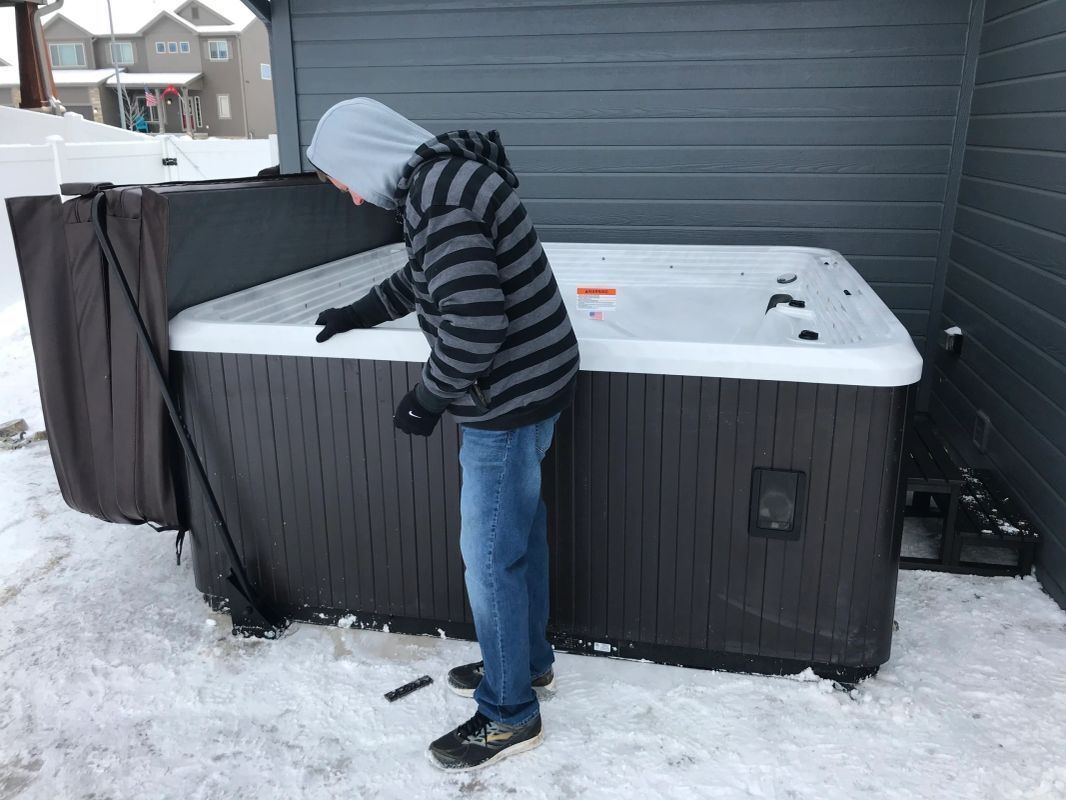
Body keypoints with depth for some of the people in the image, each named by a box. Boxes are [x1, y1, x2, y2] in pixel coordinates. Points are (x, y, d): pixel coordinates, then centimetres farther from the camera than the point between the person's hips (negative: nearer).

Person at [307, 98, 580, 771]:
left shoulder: (440, 198, -23)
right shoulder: (445, 175, 10)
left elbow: (475, 323, -29)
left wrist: (428, 398, -14)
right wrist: (363, 312, 33)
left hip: (509, 397, -10)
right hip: (532, 383, 10)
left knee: (491, 556, 3)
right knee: (520, 530, 22)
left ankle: (509, 714, 22)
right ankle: (529, 660, 41)